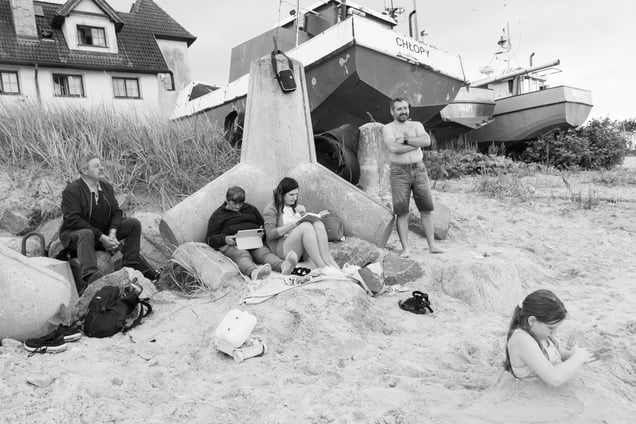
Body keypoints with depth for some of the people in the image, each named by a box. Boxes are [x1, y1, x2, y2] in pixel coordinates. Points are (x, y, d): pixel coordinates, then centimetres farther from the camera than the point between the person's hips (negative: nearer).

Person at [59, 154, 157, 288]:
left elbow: (116, 212, 4)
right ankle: (90, 274, -57)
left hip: (103, 233, 6)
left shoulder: (106, 187, 5)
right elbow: (73, 220, -24)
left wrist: (112, 233, -16)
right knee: (86, 234, -41)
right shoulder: (71, 190, -17)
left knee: (134, 224, -6)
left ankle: (131, 265, -5)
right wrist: (101, 237, -27)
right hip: (76, 234, -6)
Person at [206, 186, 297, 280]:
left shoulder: (251, 209, 29)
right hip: (232, 244, -3)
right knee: (242, 255, -38)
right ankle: (254, 273, -72)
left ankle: (283, 266, -64)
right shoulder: (218, 215, 18)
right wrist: (225, 239, -11)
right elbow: (210, 238, 11)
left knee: (264, 252, -32)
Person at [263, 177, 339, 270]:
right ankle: (322, 267, -45)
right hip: (282, 248, -6)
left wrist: (303, 214, 2)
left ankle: (329, 261, -40)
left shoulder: (297, 208, 26)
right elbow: (270, 234, -8)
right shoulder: (271, 209, 6)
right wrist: (291, 225, -18)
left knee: (318, 223, -23)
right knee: (306, 226, -32)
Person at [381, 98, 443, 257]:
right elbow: (393, 148, -19)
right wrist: (417, 143, -10)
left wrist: (406, 140, -14)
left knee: (426, 209, 4)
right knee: (402, 213, -4)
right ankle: (405, 249, 3)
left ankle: (432, 245, 12)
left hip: (419, 170, 3)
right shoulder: (388, 128, 0)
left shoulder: (416, 125, 11)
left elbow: (427, 141, -9)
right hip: (399, 173, -3)